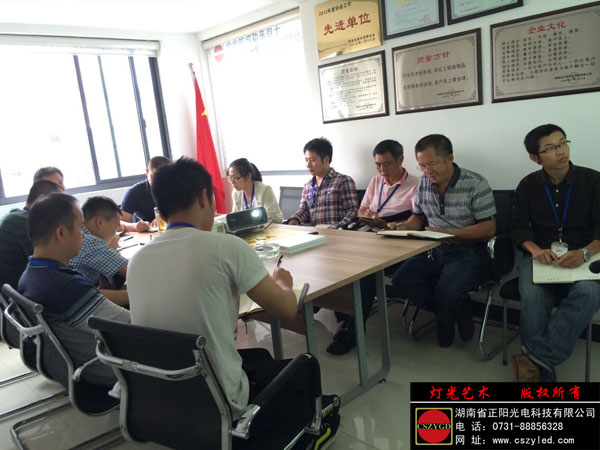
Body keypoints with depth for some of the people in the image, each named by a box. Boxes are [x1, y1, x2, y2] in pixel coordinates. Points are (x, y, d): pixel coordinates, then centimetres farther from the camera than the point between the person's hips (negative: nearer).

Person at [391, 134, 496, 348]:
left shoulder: (475, 184, -11)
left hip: (467, 251, -5)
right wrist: (403, 228, -5)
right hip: (433, 250, 6)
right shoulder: (423, 183, 6)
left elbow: (489, 228, -12)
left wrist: (447, 233, -21)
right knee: (401, 281, -18)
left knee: (446, 291, -32)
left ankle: (445, 322, 8)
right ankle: (459, 310, 1)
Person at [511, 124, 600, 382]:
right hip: (541, 256, 1)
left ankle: (537, 359, -34)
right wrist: (535, 250, -19)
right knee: (532, 298, -32)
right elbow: (519, 227, 5)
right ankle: (543, 373, -24)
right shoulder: (528, 186, 9)